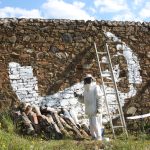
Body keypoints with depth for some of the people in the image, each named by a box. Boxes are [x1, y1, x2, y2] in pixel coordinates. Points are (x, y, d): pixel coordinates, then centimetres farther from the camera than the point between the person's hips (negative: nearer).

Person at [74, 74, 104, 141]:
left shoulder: (96, 88, -9)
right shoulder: (86, 90, 14)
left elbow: (100, 99, -13)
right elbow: (83, 100, 18)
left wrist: (99, 109, -20)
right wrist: (78, 95, 1)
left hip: (96, 110, -8)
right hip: (90, 111, 8)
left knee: (95, 124, -10)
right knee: (91, 125, 11)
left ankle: (99, 138, -1)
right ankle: (94, 137, 20)